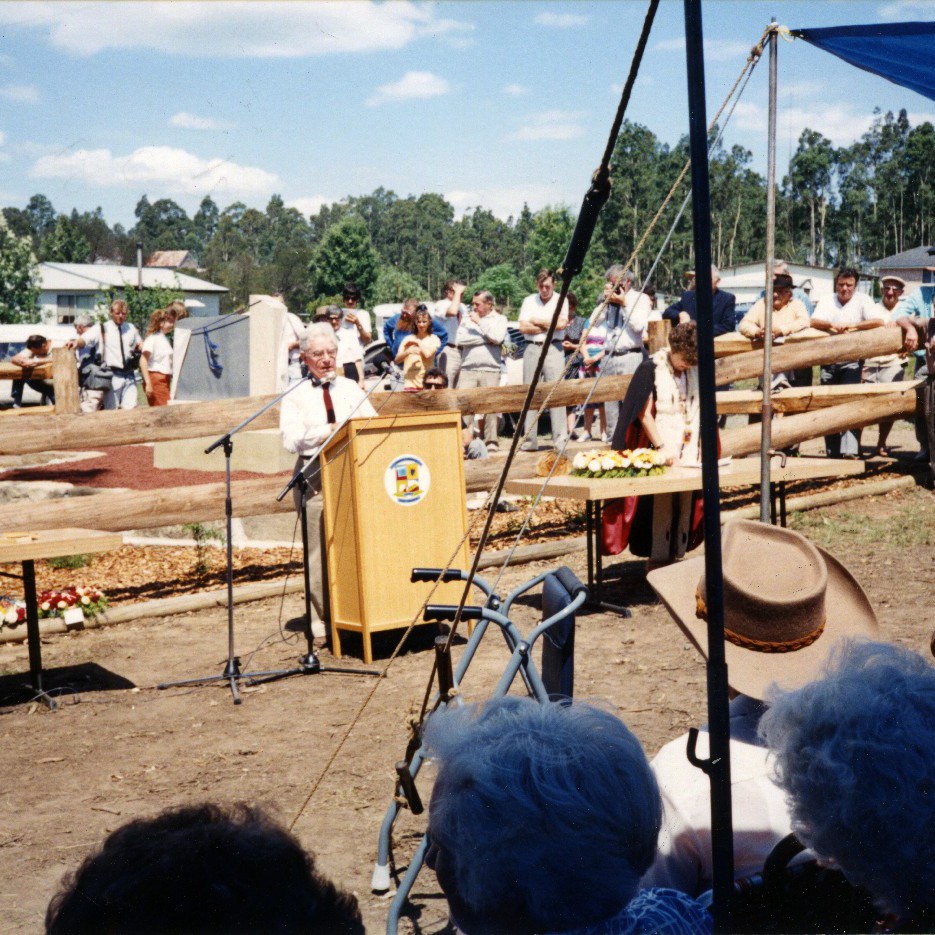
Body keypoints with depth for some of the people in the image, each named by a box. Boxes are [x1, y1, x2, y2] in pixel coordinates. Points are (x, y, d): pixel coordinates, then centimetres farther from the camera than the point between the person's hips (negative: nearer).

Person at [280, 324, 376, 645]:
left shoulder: (351, 389, 14)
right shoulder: (296, 397, 5)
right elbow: (291, 439, -9)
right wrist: (330, 431, -18)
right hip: (314, 475, -2)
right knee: (319, 549, -2)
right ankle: (325, 619, 6)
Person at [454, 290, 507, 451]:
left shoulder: (499, 319, 11)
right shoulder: (467, 319, 17)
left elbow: (497, 337, -9)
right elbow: (459, 340, 2)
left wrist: (480, 322, -2)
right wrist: (485, 339, -1)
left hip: (490, 370, -2)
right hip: (468, 369, 2)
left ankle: (491, 441, 4)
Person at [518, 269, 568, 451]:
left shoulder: (560, 300, 6)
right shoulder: (529, 301, 12)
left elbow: (561, 323, -10)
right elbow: (523, 327, 1)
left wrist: (538, 322, -1)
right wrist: (549, 326, -2)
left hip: (553, 349, -3)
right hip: (532, 348, 3)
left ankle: (560, 439, -11)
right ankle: (530, 440, 4)